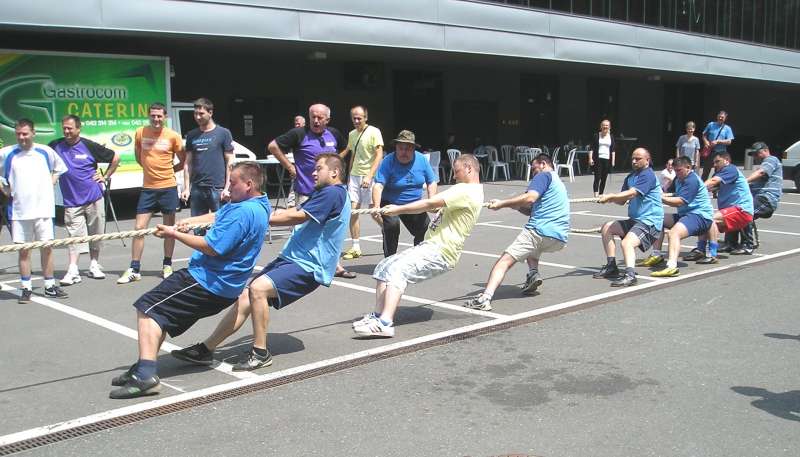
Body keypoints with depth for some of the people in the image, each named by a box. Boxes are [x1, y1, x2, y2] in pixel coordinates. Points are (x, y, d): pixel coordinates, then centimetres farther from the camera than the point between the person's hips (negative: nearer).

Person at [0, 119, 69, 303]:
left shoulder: (46, 151, 4)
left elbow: (59, 168, 20)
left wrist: (51, 183, 8)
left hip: (43, 208, 1)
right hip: (19, 210, -1)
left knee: (47, 248, 4)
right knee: (24, 250, 4)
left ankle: (49, 286, 15)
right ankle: (26, 288, 13)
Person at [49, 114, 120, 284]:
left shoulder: (89, 146, -3)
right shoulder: (55, 146, 0)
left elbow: (115, 157, 6)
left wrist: (106, 177, 3)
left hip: (94, 197, 0)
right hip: (71, 201, 0)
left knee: (96, 234, 8)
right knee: (74, 236, -5)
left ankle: (94, 266, 21)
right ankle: (72, 271, -7)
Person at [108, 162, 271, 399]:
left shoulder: (244, 212, -22)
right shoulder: (258, 205, 11)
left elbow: (212, 247, -24)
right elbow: (217, 217, 21)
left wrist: (175, 234, -12)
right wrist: (189, 222, 3)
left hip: (208, 283, -11)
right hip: (222, 286, 11)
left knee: (147, 308, -11)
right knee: (160, 312, 20)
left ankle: (146, 376, -19)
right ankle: (144, 367, 20)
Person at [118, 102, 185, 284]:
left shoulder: (173, 136, -6)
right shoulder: (140, 133, 0)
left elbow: (183, 161, 4)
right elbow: (138, 156, 15)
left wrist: (167, 170, 0)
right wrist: (151, 169, 7)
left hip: (168, 187, -1)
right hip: (147, 188, 2)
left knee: (169, 228, 8)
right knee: (139, 228, 0)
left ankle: (167, 266, 22)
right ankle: (134, 269, 6)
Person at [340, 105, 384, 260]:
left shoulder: (374, 132, -7)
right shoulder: (352, 134, 12)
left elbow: (379, 155, -13)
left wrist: (369, 176, -21)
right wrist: (349, 175, 17)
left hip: (370, 177, -6)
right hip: (354, 176, 6)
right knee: (352, 211, 0)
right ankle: (355, 248, 6)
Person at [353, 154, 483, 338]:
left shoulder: (466, 191, -12)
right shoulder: (468, 191, 22)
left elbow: (429, 204, -17)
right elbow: (435, 205, 24)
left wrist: (398, 209, -9)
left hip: (440, 253, -11)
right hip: (430, 246, 11)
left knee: (398, 270, -27)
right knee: (385, 266, 4)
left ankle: (385, 323, -36)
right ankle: (378, 315, 0)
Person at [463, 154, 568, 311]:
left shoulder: (544, 175, 3)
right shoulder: (559, 183, 31)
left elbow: (530, 197, -16)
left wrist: (502, 203, -14)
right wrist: (516, 206, 11)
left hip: (540, 231, -8)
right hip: (560, 240, 9)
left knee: (504, 261, -11)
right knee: (532, 247, 38)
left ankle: (485, 297, -30)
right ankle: (533, 273, 11)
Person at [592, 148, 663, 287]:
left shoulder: (648, 176, -12)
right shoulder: (630, 177, 16)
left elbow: (631, 193, -26)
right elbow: (622, 201, 9)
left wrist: (610, 196, -28)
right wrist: (611, 199, -13)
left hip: (649, 222, -10)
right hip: (635, 219, 10)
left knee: (627, 243, -31)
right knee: (607, 228, 12)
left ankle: (630, 275, -47)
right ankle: (611, 267, 12)